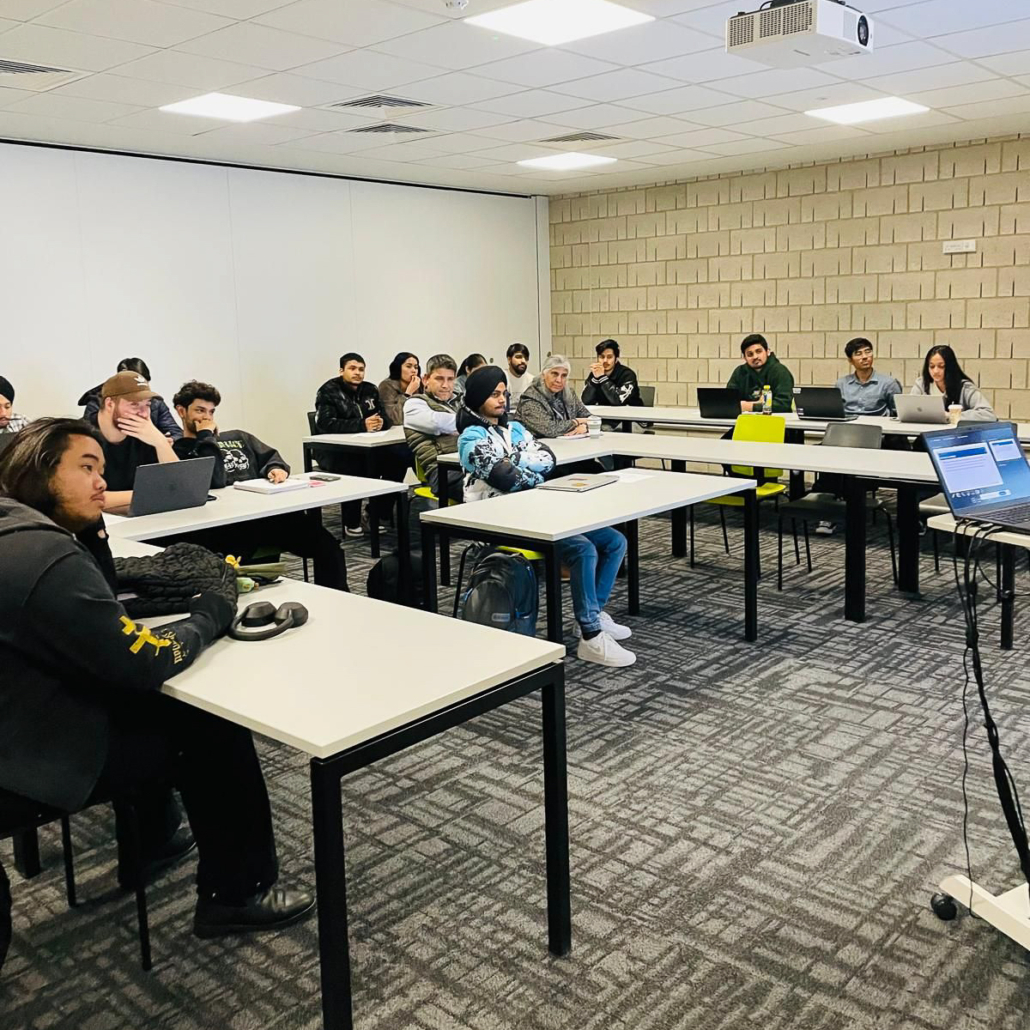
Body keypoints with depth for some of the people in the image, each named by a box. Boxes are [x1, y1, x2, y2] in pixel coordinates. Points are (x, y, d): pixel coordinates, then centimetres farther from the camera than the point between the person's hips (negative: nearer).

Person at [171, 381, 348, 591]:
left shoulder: (238, 437, 29)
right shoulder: (178, 452, 7)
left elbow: (270, 456, 27)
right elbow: (215, 480, -9)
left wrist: (276, 469, 2)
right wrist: (206, 437, 1)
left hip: (266, 511, 5)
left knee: (327, 546, -15)